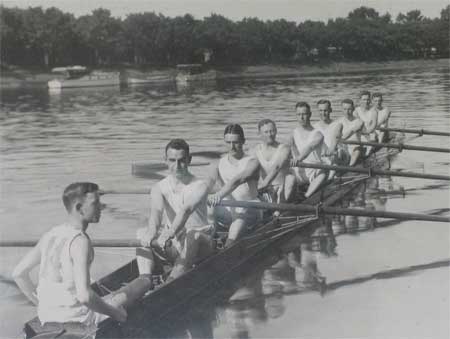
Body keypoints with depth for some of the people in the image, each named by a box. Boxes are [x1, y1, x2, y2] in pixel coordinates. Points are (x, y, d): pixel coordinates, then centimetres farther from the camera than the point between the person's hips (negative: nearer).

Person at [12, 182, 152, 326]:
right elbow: (84, 295, -30)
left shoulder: (50, 235, 2)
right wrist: (114, 313, -15)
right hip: (77, 318, -8)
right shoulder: (80, 241, -21)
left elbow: (19, 273, 8)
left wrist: (40, 303, 16)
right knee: (145, 281, 5)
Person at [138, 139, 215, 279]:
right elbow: (156, 210, -21)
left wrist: (170, 233, -49)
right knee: (142, 233, -16)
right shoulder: (160, 188, 0)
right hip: (173, 245, 4)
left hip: (199, 246, -4)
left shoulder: (199, 186, -10)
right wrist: (152, 232, -44)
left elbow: (186, 210, -30)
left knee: (192, 234, -36)